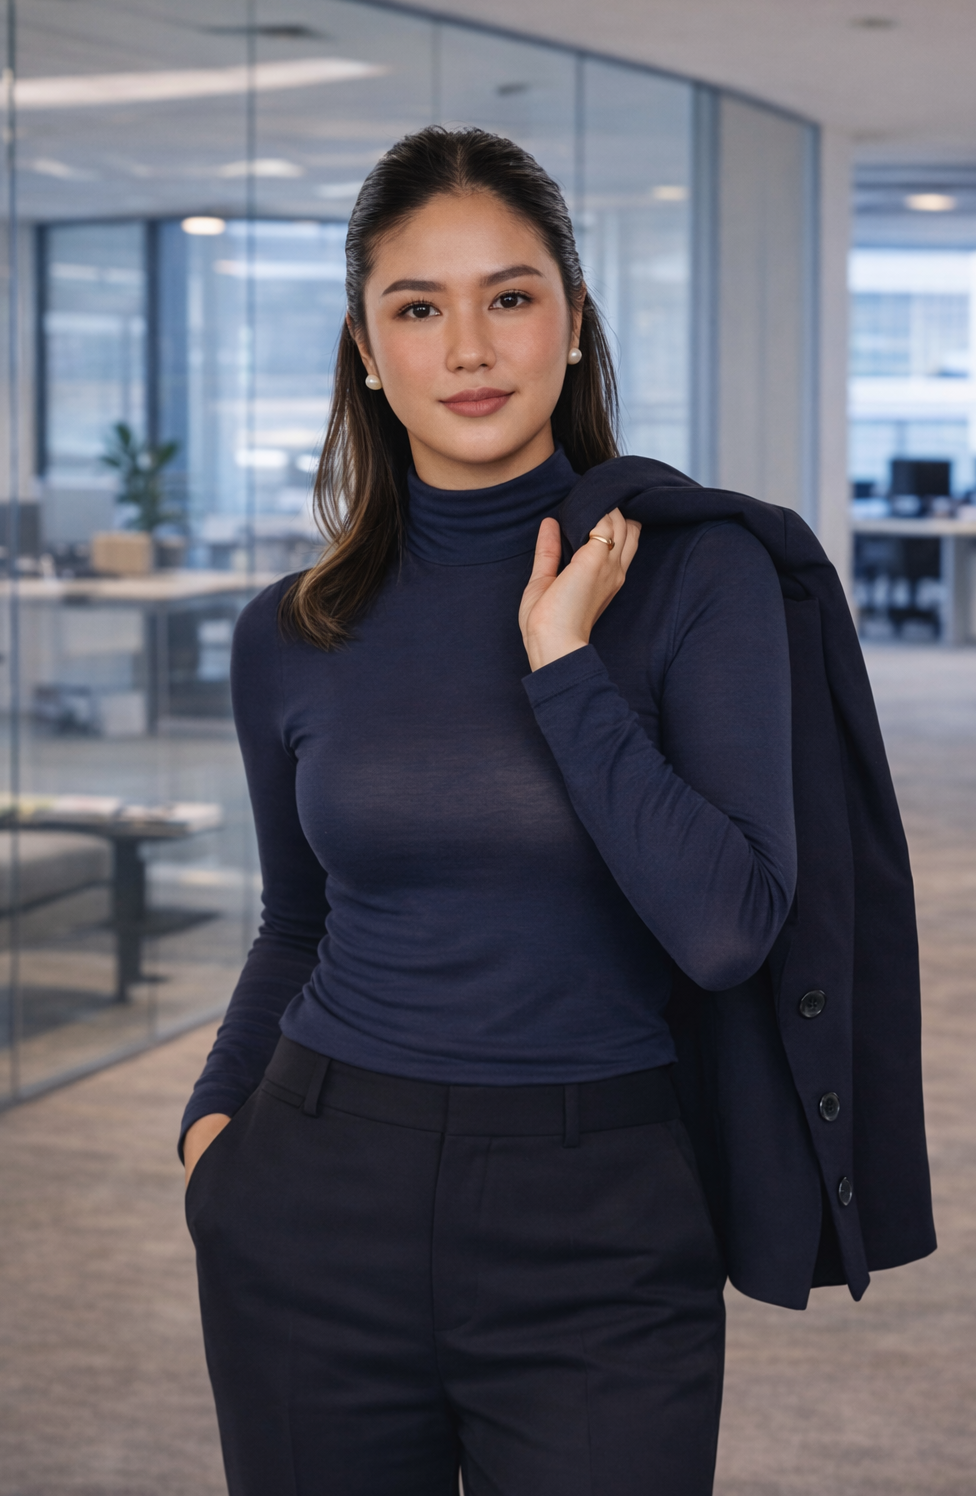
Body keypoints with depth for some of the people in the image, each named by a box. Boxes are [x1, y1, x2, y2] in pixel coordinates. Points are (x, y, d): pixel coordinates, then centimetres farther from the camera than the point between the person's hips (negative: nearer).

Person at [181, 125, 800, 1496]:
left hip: (600, 1236, -2)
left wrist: (560, 659, -16)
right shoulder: (292, 636, 3)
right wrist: (214, 1117, 1)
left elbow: (727, 931, -16)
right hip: (319, 1221, 3)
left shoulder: (700, 574, -6)